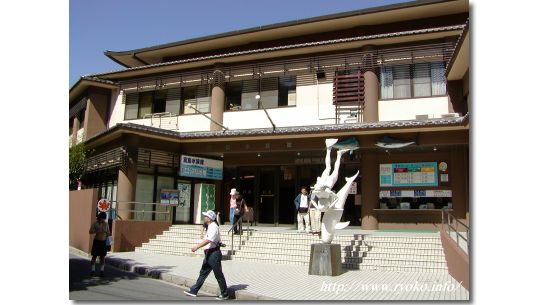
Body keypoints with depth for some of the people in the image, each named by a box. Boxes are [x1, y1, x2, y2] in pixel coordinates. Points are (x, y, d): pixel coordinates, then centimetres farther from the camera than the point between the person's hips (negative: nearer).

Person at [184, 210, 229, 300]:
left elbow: (208, 240, -25)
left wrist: (197, 247, -24)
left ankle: (224, 294, 10)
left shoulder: (214, 227, -16)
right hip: (209, 254, 10)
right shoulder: (210, 227, 14)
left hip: (214, 253, -10)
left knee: (218, 274, 0)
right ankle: (194, 291, 20)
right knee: (203, 273, 13)